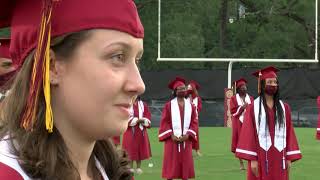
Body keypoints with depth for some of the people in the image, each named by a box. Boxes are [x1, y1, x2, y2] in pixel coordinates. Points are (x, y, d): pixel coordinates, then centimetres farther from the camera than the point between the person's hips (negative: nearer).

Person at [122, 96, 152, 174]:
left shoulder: (143, 105, 10)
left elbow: (148, 117, 6)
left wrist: (143, 120, -15)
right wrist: (137, 120, -18)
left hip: (141, 131, 3)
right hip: (130, 131, -3)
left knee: (140, 149, 5)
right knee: (131, 150, -3)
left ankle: (138, 167, 12)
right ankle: (131, 168, 4)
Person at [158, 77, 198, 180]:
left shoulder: (190, 106, 7)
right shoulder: (169, 105, -2)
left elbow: (194, 122, 4)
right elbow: (164, 122, -5)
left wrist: (187, 135, -10)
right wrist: (172, 135, -14)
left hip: (186, 139, 3)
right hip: (172, 139, -3)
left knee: (186, 164, 4)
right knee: (171, 165, -1)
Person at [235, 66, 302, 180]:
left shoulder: (284, 108, 8)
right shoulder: (253, 108, -2)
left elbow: (289, 133, 7)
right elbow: (249, 133, -6)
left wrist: (289, 158, 1)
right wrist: (252, 159, -12)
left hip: (279, 157, 3)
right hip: (260, 157, -3)